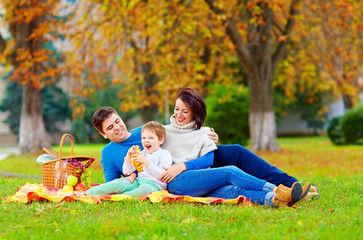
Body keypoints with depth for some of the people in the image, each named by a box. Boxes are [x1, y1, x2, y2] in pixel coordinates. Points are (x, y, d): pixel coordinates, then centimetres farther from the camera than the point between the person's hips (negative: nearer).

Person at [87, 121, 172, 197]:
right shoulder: (142, 153, 22)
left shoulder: (165, 154, 3)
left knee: (146, 188, -40)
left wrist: (146, 162, -21)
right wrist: (128, 156, 3)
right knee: (119, 183, -20)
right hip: (138, 181, 5)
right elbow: (127, 172, 19)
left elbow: (162, 175, -14)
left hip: (154, 185, -5)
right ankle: (89, 193, -27)